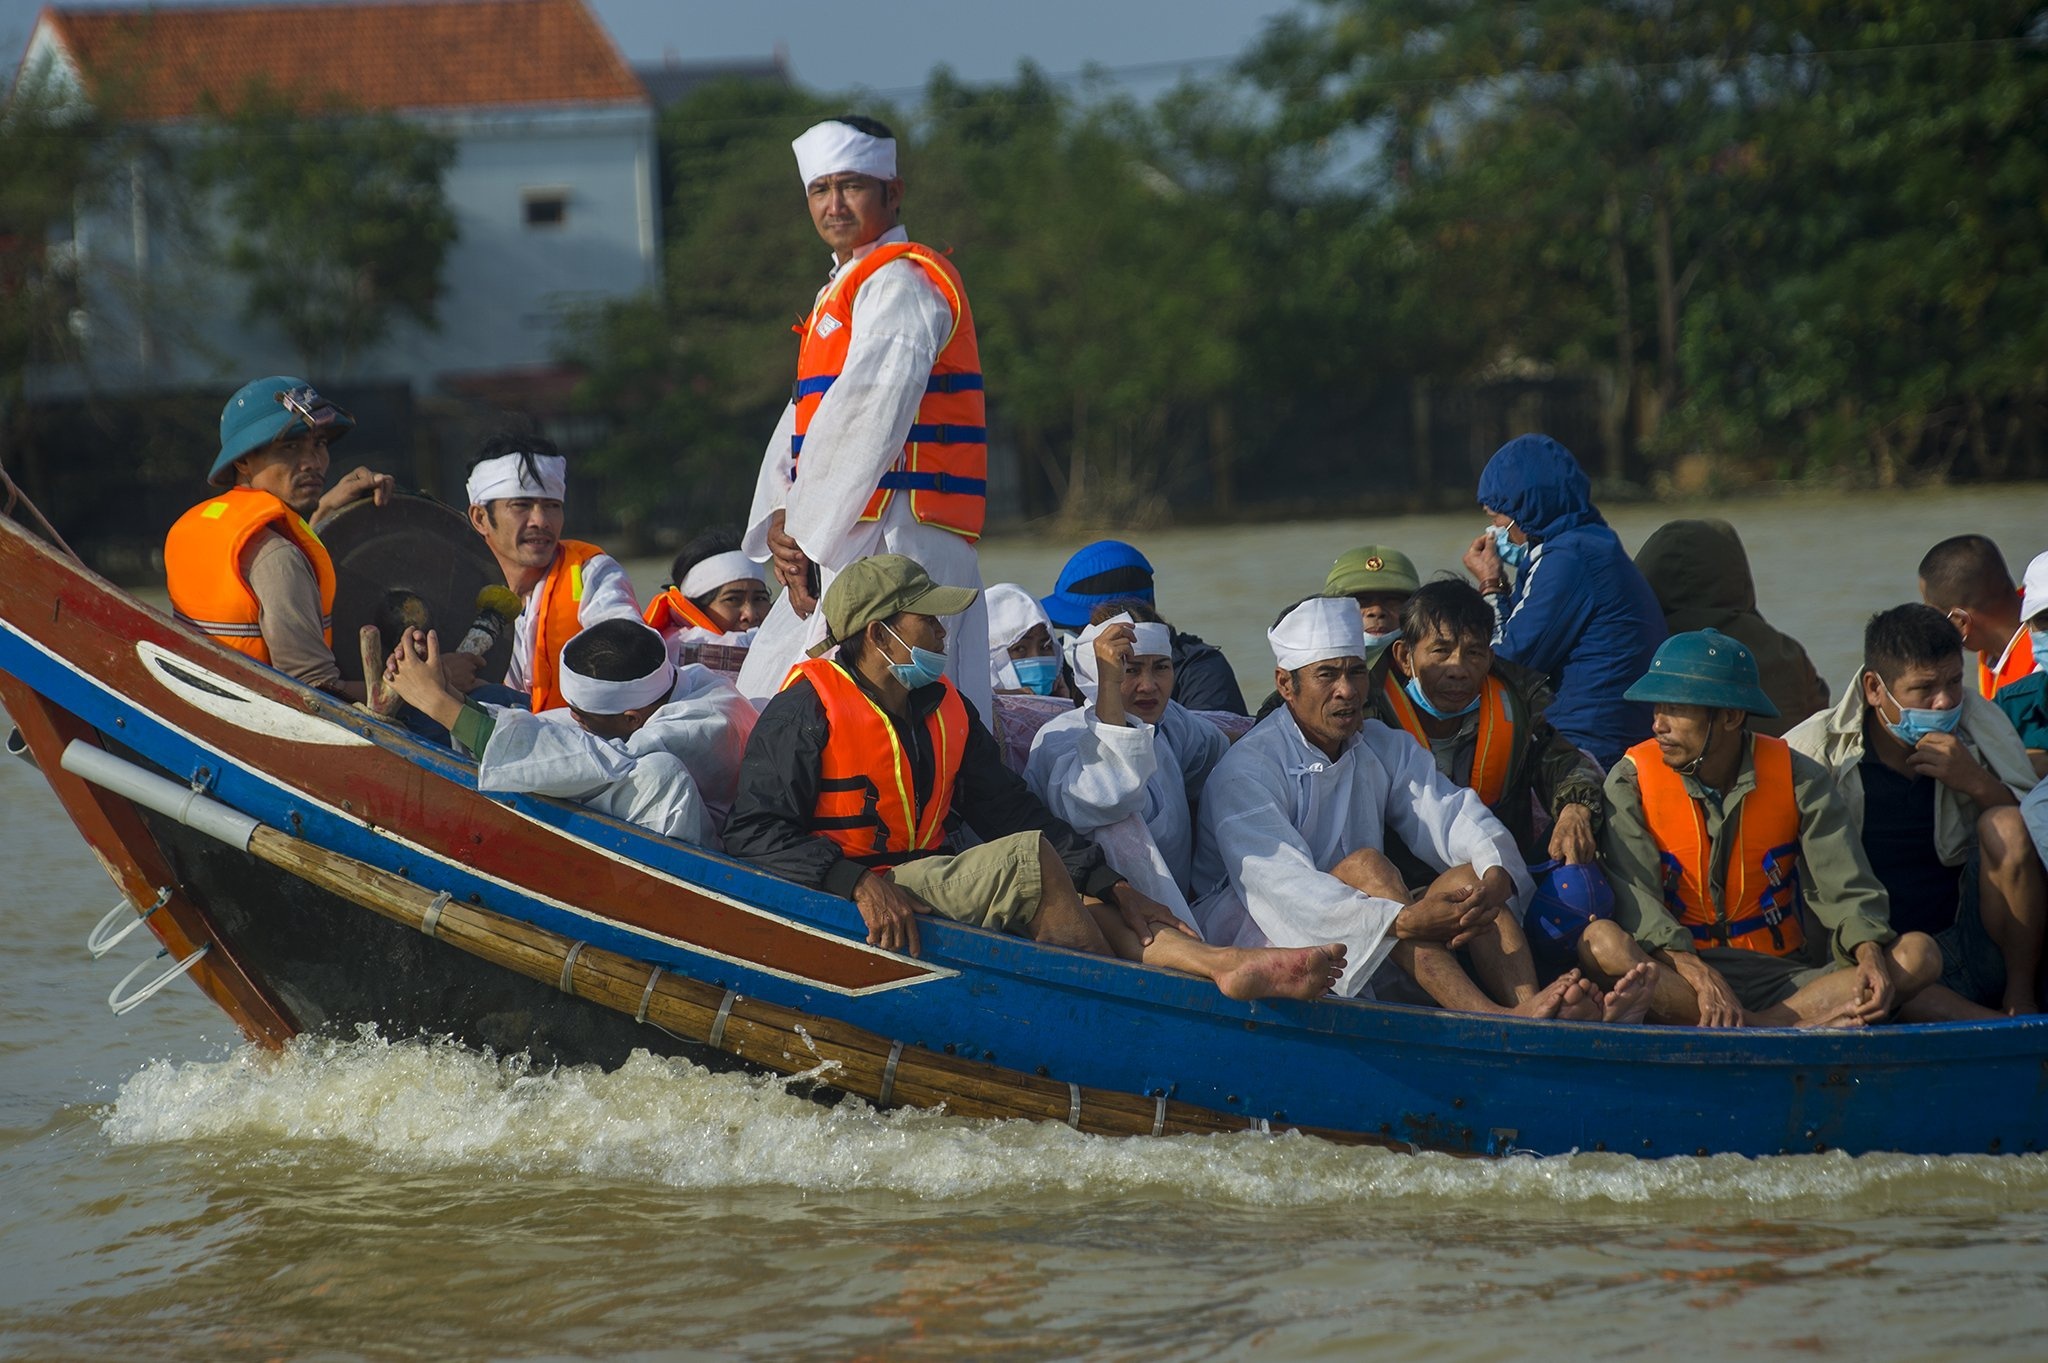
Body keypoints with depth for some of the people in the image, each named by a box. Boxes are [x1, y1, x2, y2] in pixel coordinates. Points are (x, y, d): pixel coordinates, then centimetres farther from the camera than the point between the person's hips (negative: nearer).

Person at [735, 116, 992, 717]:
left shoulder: (902, 283, -9)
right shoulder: (840, 292, 24)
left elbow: (867, 421, -19)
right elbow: (801, 423, 19)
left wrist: (808, 537, -15)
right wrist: (780, 523, 1)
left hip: (895, 547, -10)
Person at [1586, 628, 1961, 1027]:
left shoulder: (1797, 779, 3)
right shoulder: (1632, 780, -2)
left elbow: (1846, 888, -3)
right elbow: (1633, 896, -14)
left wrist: (1869, 955, -27)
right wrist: (1700, 977, -31)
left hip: (1785, 975, 2)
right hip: (1679, 973, -2)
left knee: (1918, 954, -20)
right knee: (1601, 942, -34)